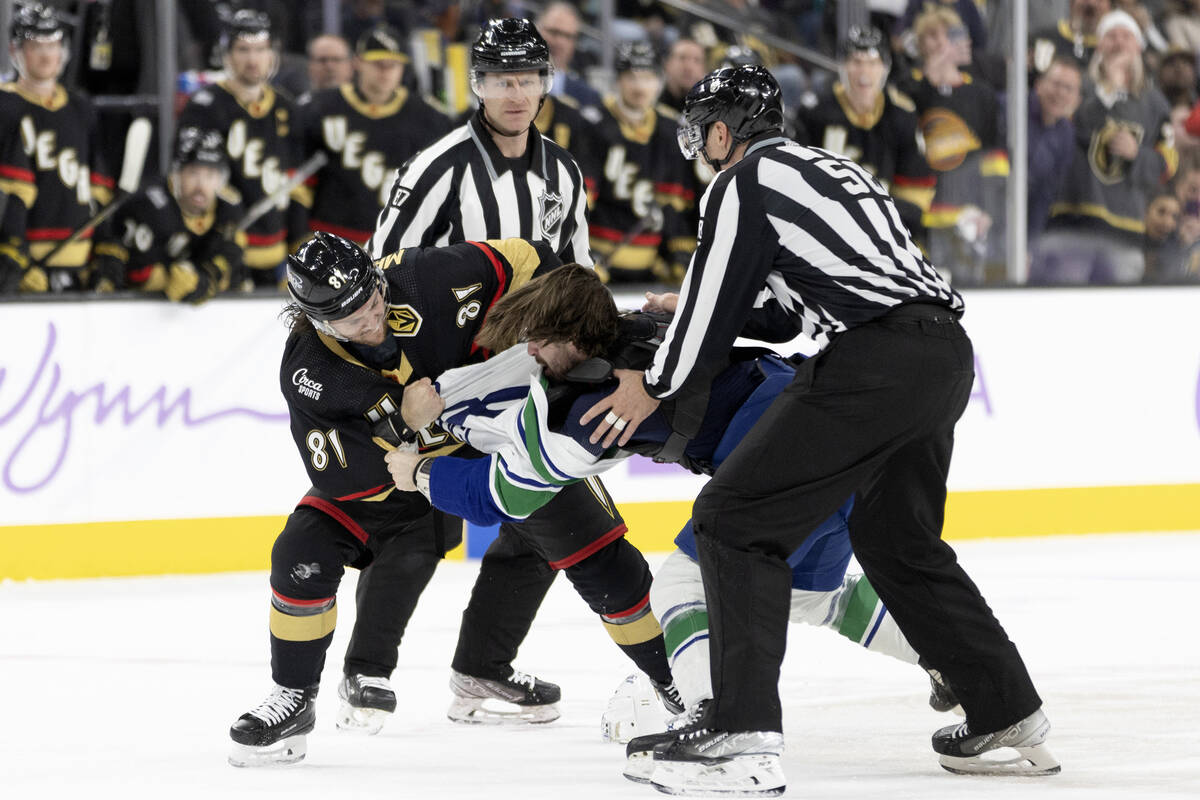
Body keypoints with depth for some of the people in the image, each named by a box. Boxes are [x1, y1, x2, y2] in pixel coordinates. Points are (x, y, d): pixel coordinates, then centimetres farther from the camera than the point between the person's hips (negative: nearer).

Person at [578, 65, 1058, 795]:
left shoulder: (743, 184, 2)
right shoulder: (832, 168, 28)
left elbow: (712, 307, 3)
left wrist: (655, 388, 18)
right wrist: (695, 318, 41)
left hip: (874, 364, -9)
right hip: (946, 354, 9)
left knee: (735, 520, -3)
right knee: (897, 542, 26)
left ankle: (742, 736, -13)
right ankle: (1010, 720, 27)